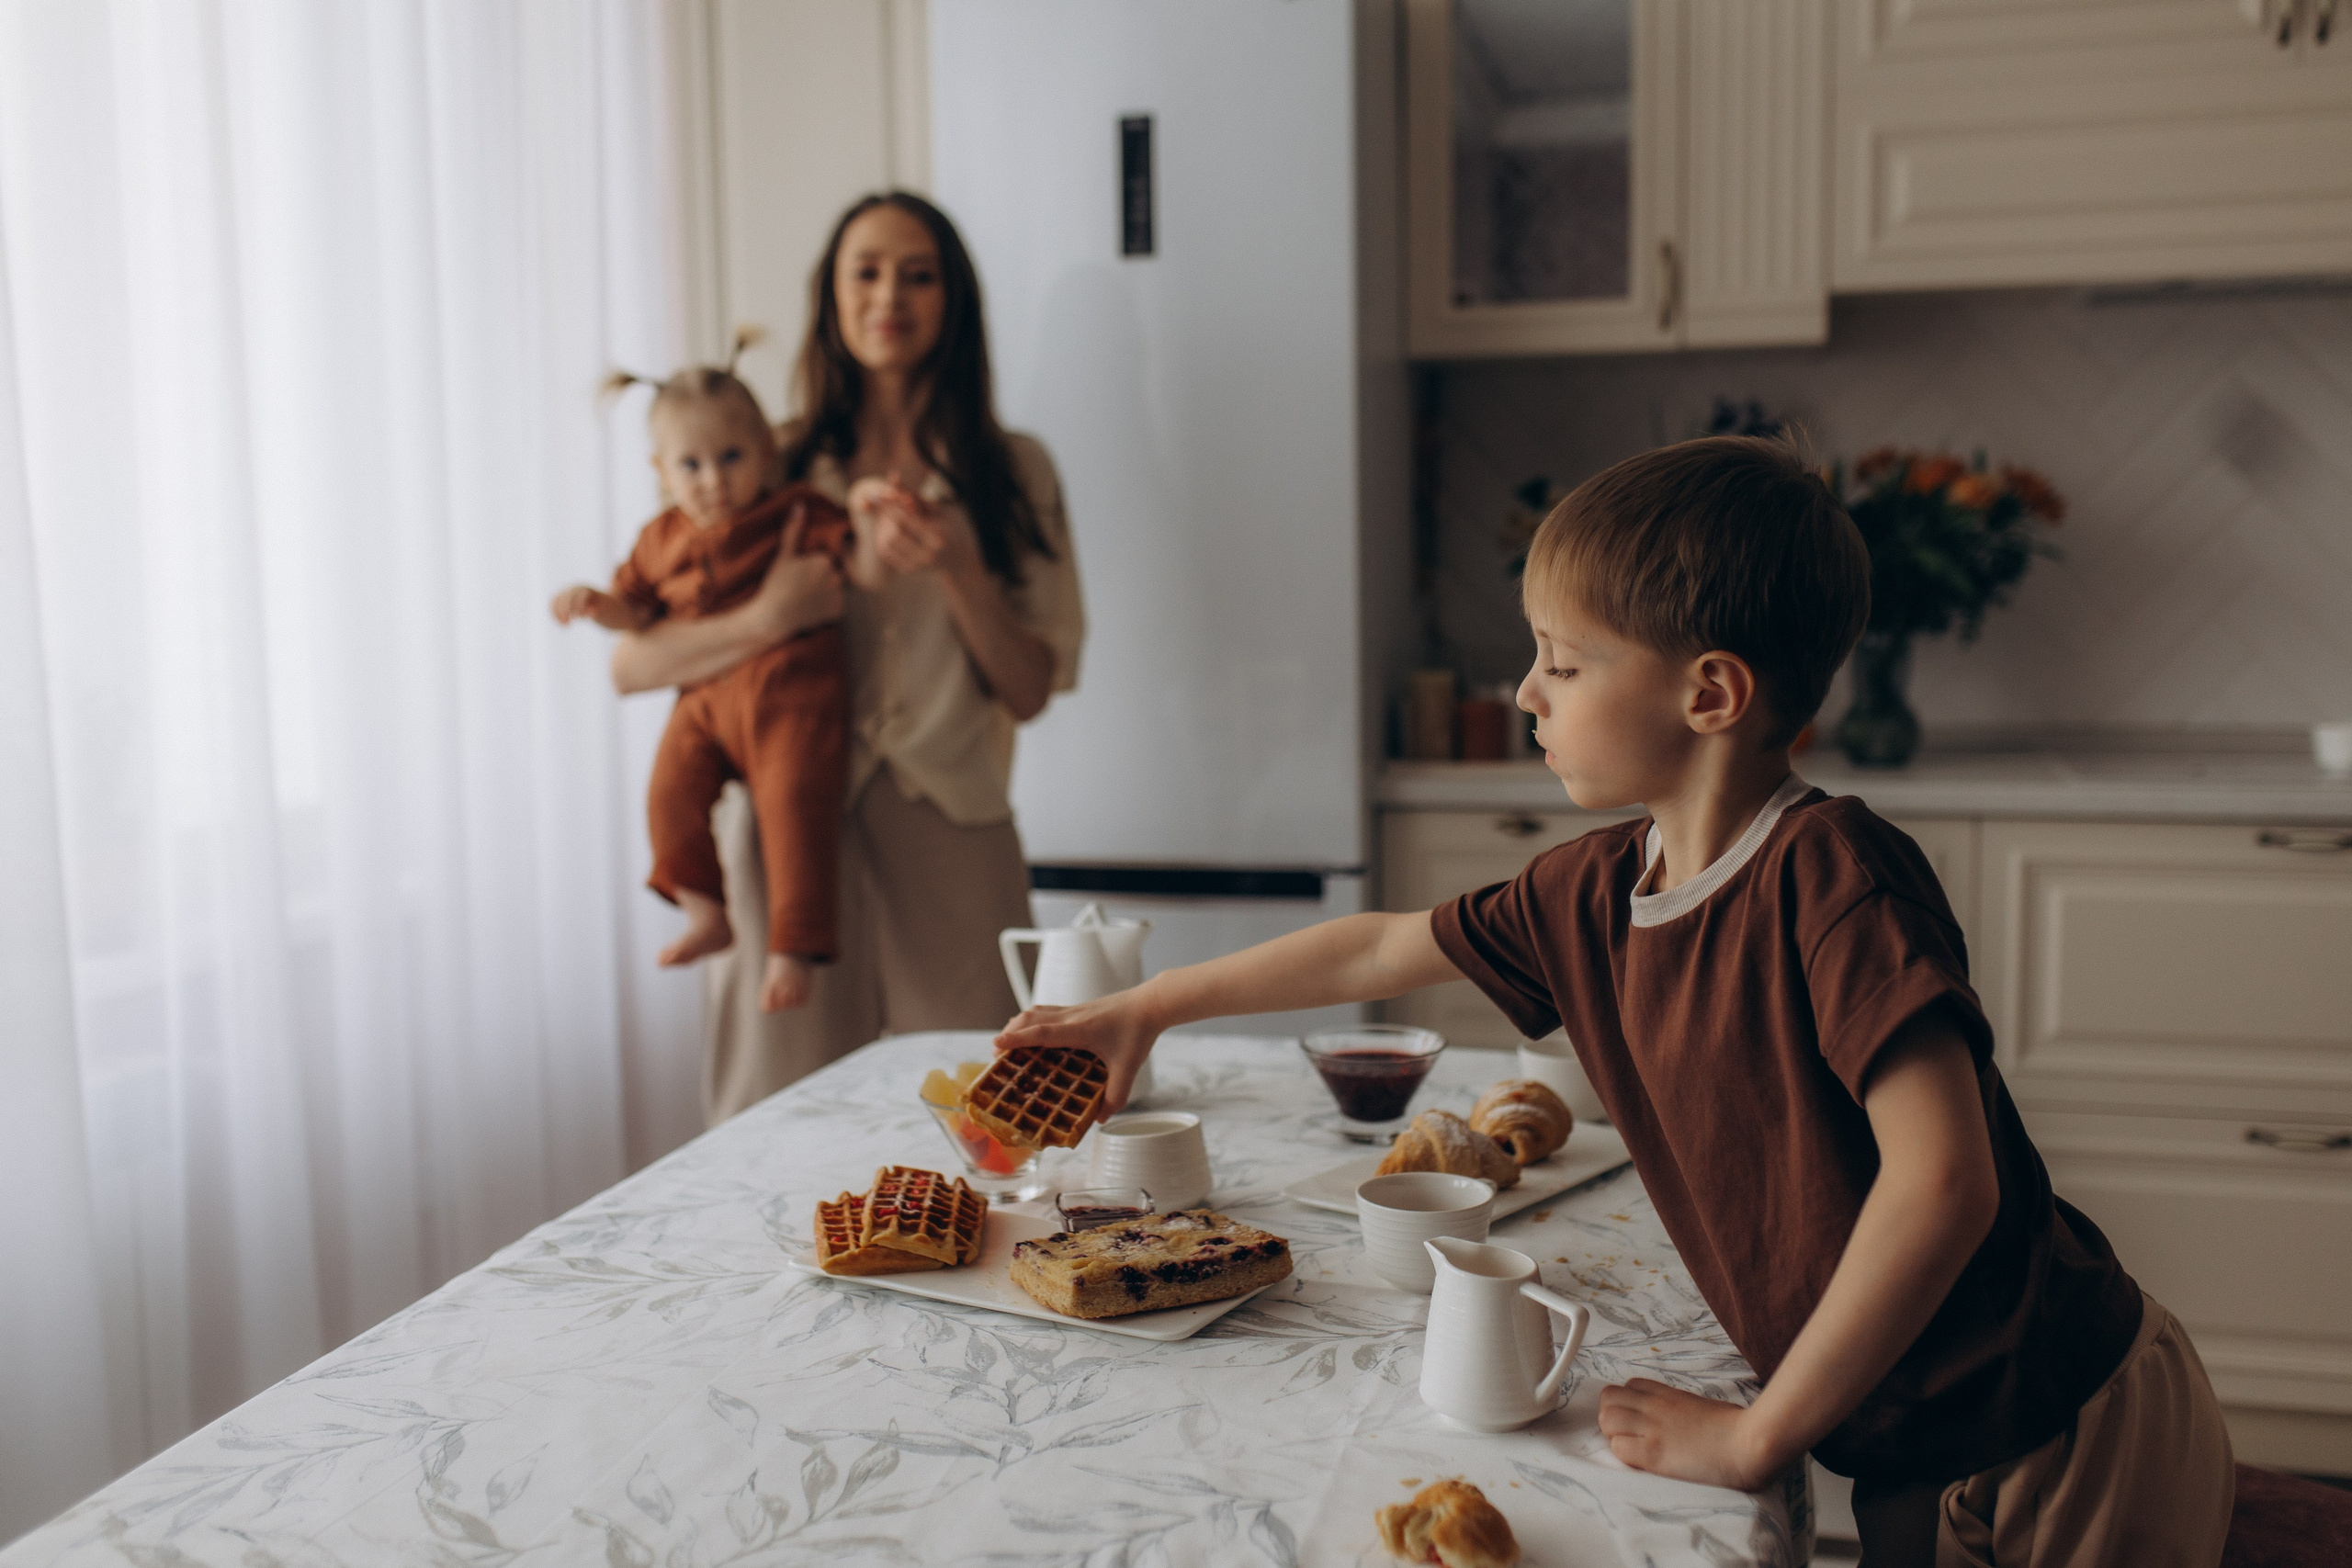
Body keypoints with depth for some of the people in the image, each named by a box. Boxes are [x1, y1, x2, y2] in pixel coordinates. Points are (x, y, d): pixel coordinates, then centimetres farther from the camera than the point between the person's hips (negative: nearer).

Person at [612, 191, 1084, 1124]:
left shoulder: (1012, 475, 9)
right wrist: (764, 620, -15)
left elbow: (1029, 692, 5)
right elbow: (629, 664, 2)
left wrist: (955, 568, -10)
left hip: (950, 843, 0)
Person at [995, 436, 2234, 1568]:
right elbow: (1379, 948, 12)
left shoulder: (1828, 876, -25)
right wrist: (1146, 1009, 21)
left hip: (2059, 1448, -6)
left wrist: (1759, 1435, -24)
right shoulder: (1592, 894, -2)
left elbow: (1942, 1182, -32)